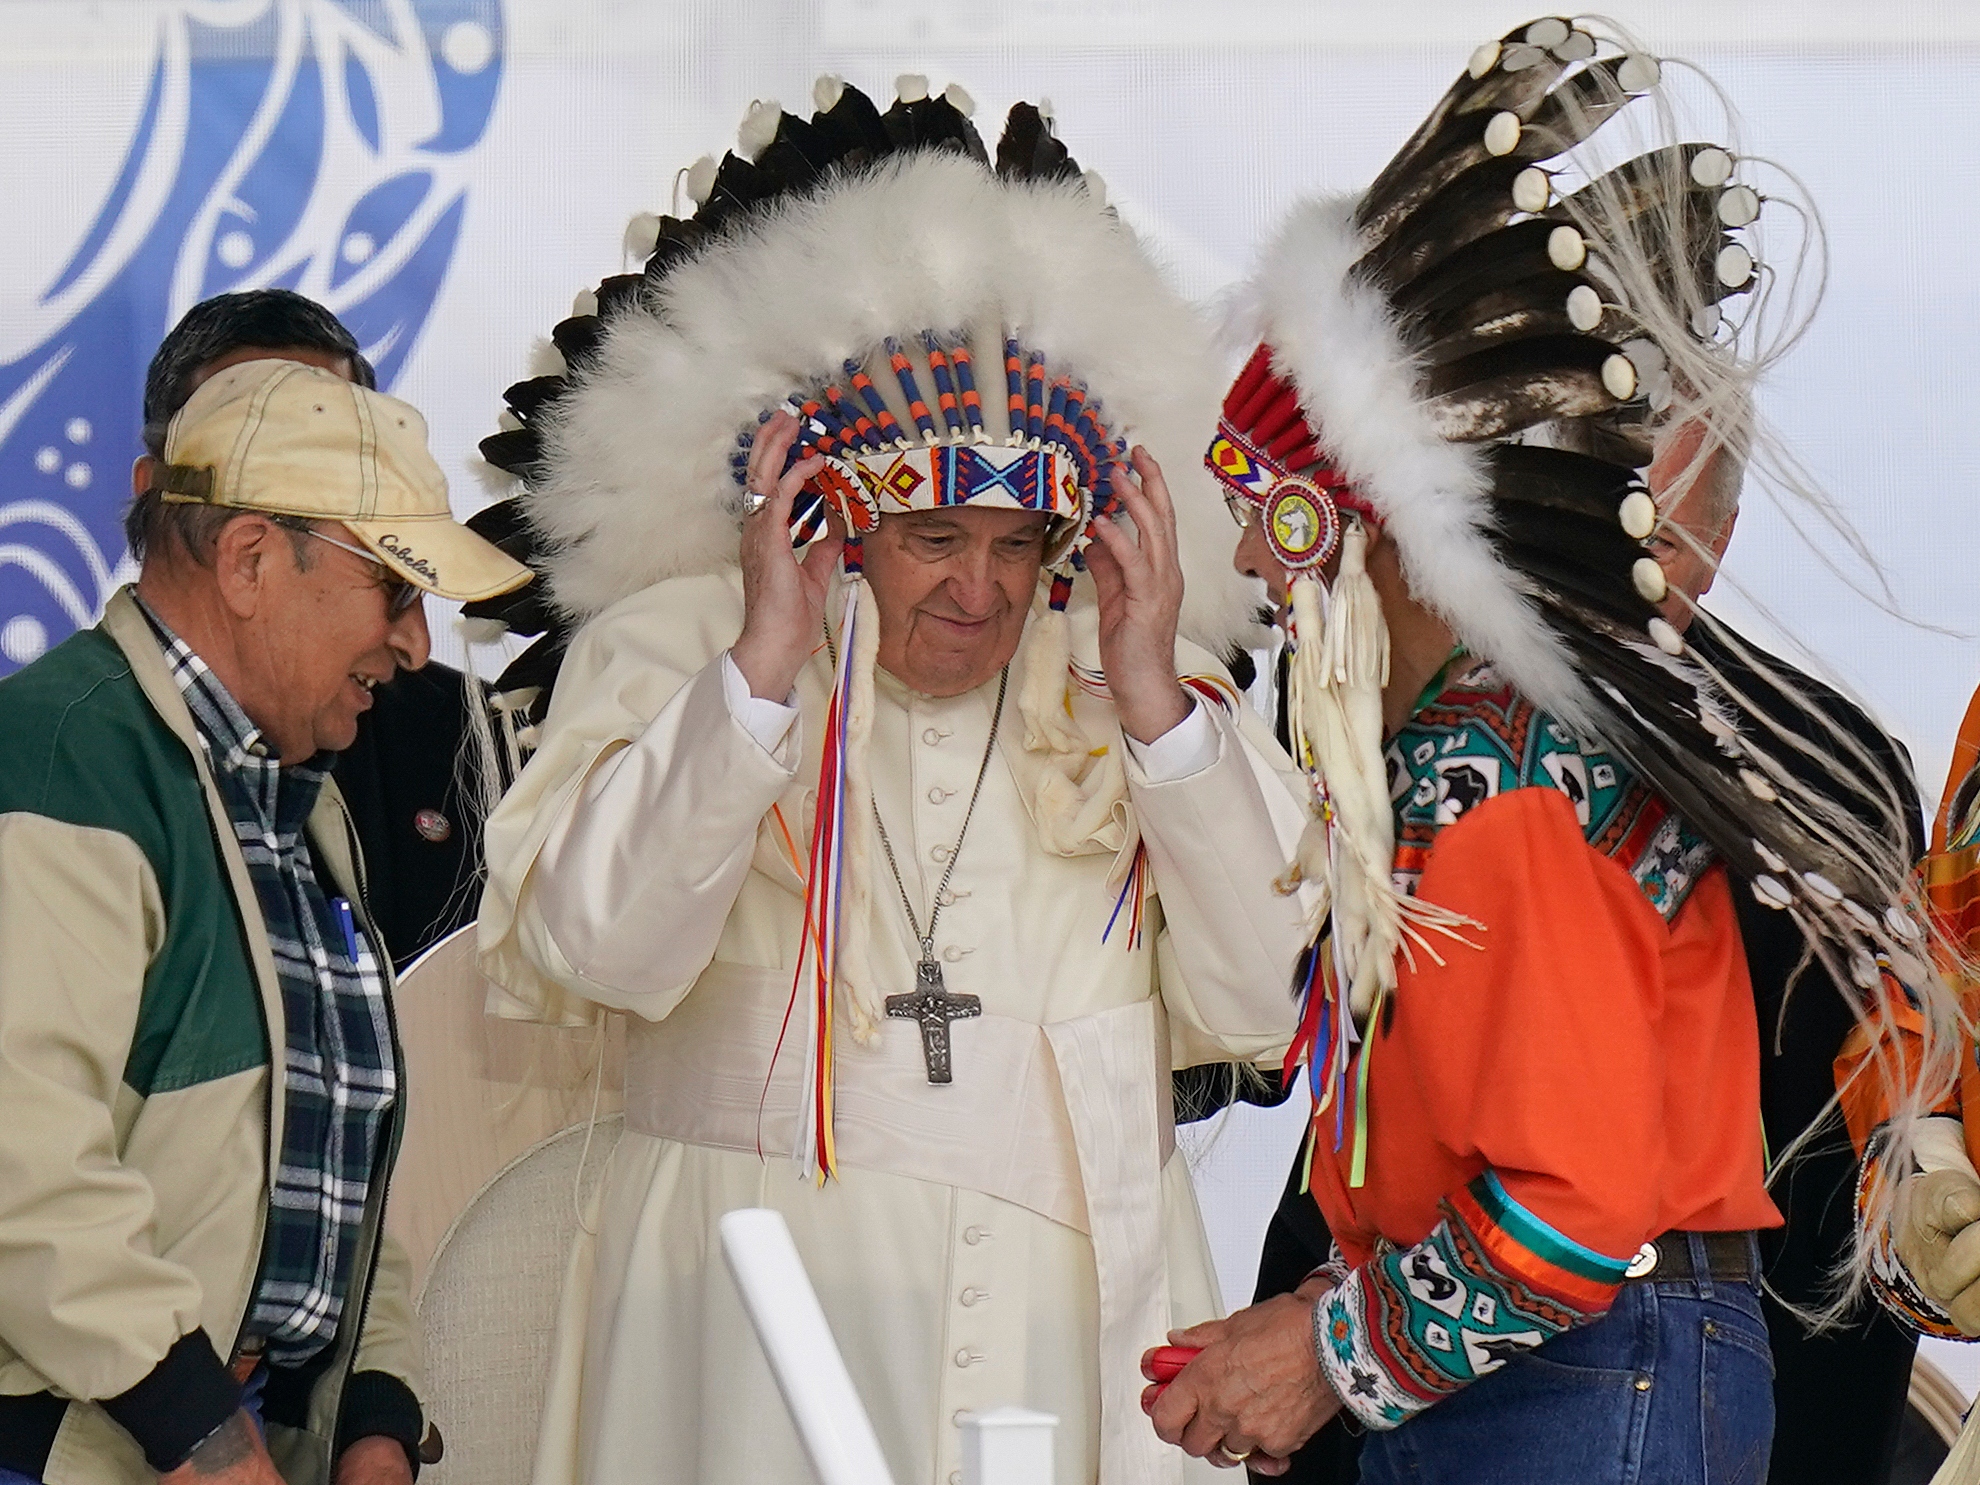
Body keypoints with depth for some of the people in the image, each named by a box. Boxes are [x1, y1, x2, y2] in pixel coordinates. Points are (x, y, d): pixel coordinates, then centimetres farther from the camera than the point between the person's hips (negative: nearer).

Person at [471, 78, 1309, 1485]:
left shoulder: (1127, 688, 10)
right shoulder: (672, 652, 5)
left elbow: (1261, 1000, 0)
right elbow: (591, 954, -10)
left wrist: (1153, 699, -8)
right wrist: (762, 670, -13)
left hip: (1077, 1302, 2)